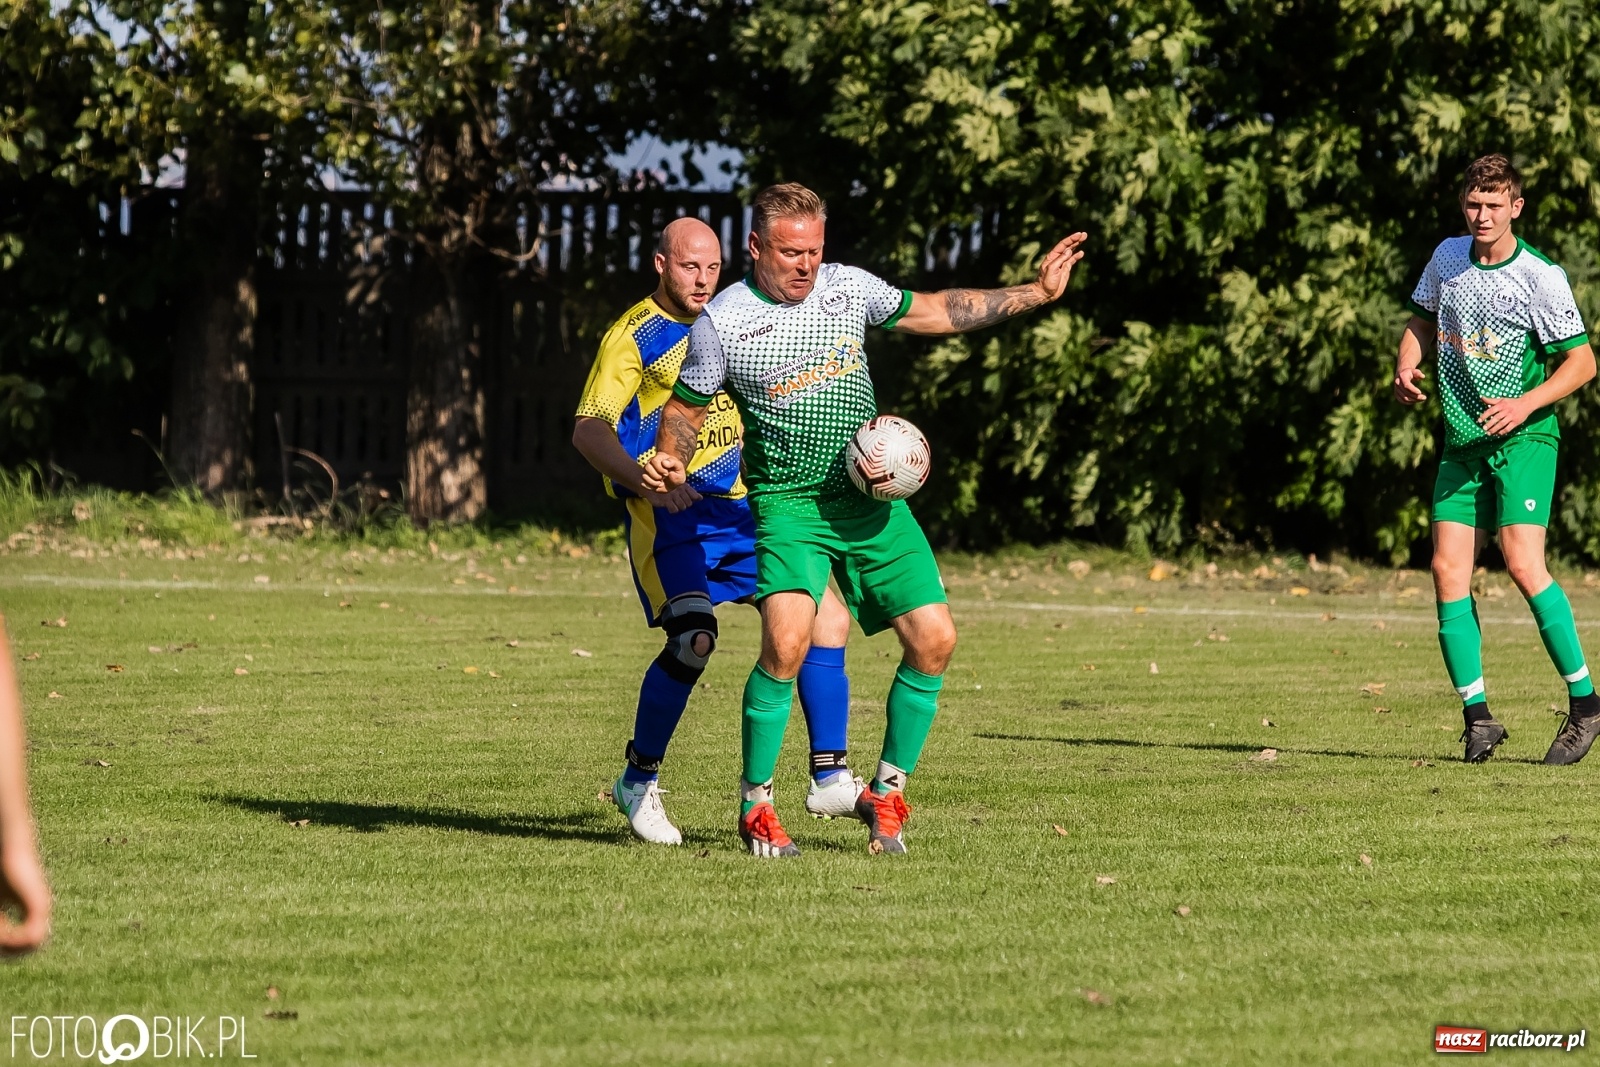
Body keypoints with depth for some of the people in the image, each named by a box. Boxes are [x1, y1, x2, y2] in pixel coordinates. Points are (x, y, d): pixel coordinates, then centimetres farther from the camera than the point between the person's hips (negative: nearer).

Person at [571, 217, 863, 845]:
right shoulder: (633, 336, -5)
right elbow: (588, 430, -15)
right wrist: (647, 481, -31)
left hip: (738, 508, 7)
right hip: (668, 514, -7)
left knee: (828, 620, -4)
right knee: (694, 639, -25)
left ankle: (830, 780, 3)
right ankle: (638, 781, -5)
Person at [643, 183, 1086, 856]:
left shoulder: (849, 288, 3)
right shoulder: (722, 322, -6)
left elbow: (933, 312, 17)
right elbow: (686, 408, 6)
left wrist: (1037, 293, 15)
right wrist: (670, 462, -15)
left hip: (872, 497, 5)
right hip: (788, 500, -5)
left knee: (934, 639, -4)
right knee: (787, 638, -26)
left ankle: (886, 794, 13)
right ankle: (756, 806, -10)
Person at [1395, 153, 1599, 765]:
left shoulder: (1540, 276, -9)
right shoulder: (1447, 257, 8)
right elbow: (1423, 321, 23)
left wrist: (1525, 404, -19)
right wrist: (1406, 369, 3)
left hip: (1523, 438, -6)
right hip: (1462, 442, 6)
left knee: (1522, 561, -19)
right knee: (1447, 569, -5)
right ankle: (1477, 715, 0)